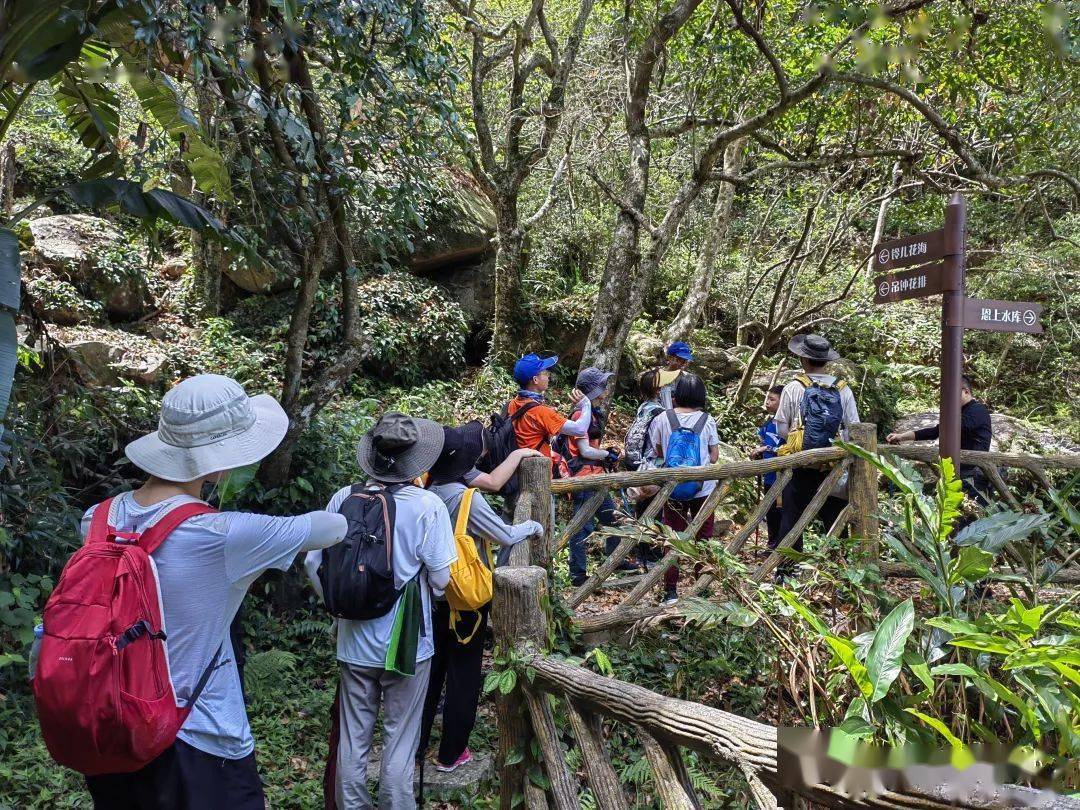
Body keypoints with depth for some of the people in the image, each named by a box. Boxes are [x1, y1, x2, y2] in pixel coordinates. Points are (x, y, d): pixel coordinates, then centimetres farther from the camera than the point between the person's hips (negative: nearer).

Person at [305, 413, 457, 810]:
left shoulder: (344, 499, -9)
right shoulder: (427, 505, -17)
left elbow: (314, 564, -2)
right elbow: (441, 578, -15)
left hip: (354, 641, 3)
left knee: (352, 738, 18)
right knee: (400, 741, 12)